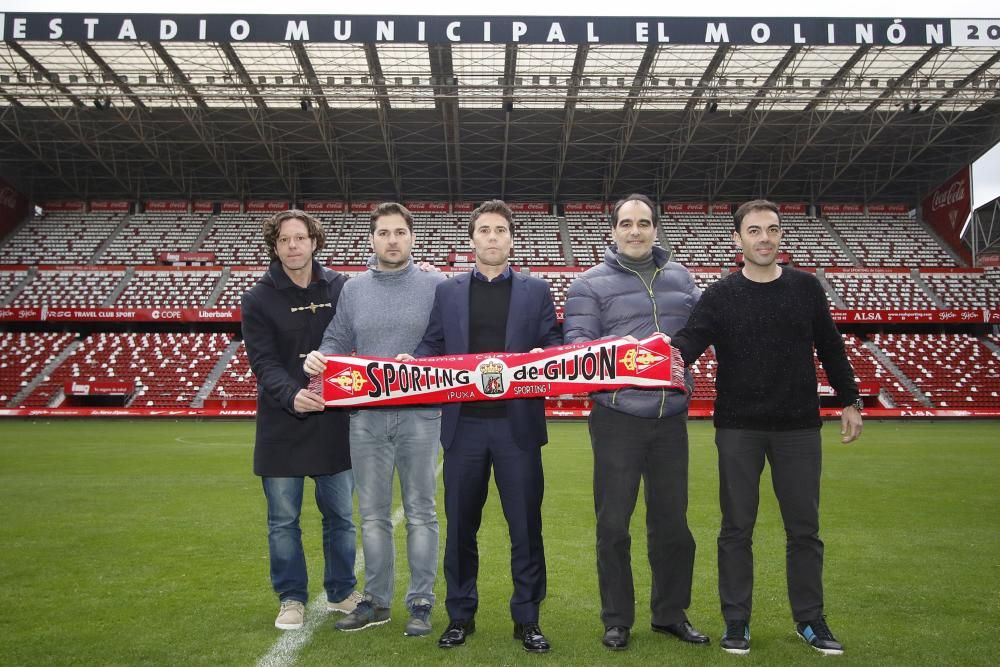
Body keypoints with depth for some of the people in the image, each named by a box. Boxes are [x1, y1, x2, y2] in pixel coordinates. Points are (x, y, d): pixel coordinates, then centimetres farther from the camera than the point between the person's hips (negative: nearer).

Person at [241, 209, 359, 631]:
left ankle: (341, 592, 28)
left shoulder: (340, 288, 3)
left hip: (334, 420, 1)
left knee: (340, 514, 11)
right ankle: (292, 598, 24)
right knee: (283, 519, 8)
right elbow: (263, 363, -12)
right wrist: (291, 395, -28)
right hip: (282, 423, -1)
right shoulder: (258, 299, -2)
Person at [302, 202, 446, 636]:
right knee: (373, 514, 11)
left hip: (420, 416, -3)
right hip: (366, 417, 3)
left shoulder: (435, 286, 1)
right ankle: (376, 600, 25)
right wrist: (319, 358, -8)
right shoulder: (353, 290, 10)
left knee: (421, 513, 5)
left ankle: (421, 602, 17)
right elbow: (337, 342, 12)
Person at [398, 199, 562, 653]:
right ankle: (460, 615, 25)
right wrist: (411, 362, -14)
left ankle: (527, 618, 20)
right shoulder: (447, 291, 11)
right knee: (460, 525, 10)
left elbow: (554, 347, 2)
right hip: (464, 424, 1)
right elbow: (433, 346, 6)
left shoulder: (536, 291, 8)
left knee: (525, 525, 5)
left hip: (517, 424, -1)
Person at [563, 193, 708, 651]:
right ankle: (617, 619, 20)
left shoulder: (679, 277, 11)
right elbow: (576, 345, -10)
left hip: (671, 417, 4)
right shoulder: (591, 283, -3)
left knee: (672, 519, 13)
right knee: (613, 522, 4)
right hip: (617, 417, -4)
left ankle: (670, 613, 29)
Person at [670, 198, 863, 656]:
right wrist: (670, 353, -39)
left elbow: (830, 349, 11)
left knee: (804, 528, 9)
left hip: (798, 428, 2)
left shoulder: (806, 288, 4)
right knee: (737, 528, 6)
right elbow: (692, 338, -17)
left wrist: (850, 401, 12)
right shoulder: (720, 295, -3)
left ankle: (810, 620, 25)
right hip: (738, 429, -1)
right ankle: (736, 620, 19)